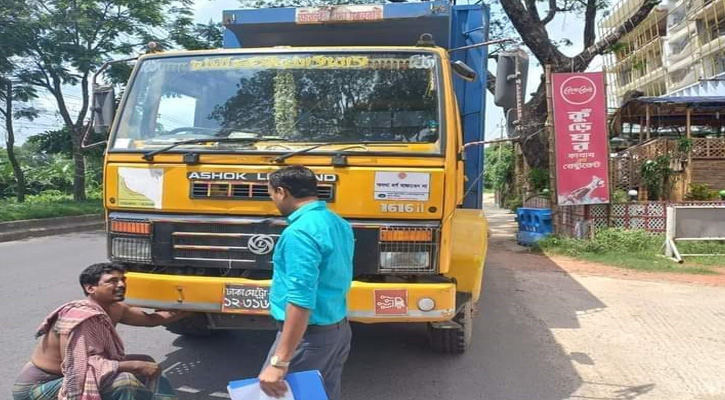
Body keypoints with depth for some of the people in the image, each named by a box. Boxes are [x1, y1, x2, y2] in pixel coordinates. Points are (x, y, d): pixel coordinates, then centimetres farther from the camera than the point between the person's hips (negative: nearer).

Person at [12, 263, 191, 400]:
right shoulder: (80, 316, -27)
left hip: (73, 378, 9)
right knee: (122, 381, -29)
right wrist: (136, 366, -29)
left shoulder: (114, 309, -1)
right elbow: (77, 365, -33)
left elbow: (151, 318, 12)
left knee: (145, 363, 6)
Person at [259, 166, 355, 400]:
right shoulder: (340, 224, 8)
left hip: (309, 336, -9)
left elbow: (301, 301, -28)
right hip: (339, 329, 9)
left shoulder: (299, 233, -21)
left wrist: (279, 362, -28)